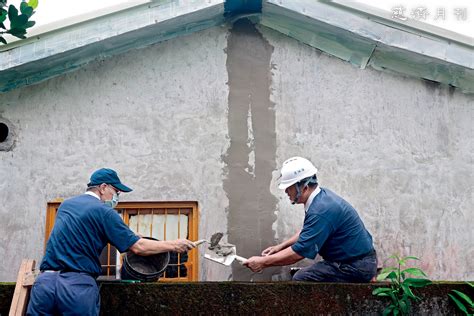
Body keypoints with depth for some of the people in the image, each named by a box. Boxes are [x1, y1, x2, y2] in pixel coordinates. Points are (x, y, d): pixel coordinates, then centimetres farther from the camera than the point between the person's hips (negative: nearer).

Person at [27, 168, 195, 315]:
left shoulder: (65, 204, 18)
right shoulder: (104, 211, -3)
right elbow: (138, 247, -5)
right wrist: (173, 245, 7)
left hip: (45, 281, 6)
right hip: (78, 285, -6)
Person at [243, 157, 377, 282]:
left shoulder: (321, 211, -25)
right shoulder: (322, 195, 6)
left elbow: (299, 252, -22)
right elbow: (306, 232, 23)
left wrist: (263, 262, -12)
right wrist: (280, 246, 19)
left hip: (357, 267, -10)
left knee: (301, 279, -16)